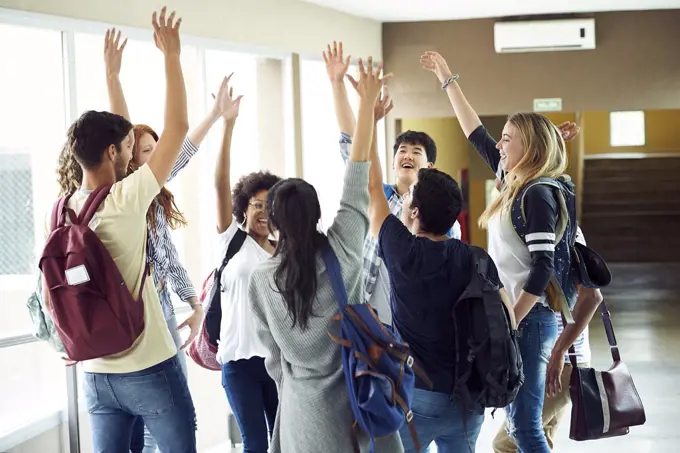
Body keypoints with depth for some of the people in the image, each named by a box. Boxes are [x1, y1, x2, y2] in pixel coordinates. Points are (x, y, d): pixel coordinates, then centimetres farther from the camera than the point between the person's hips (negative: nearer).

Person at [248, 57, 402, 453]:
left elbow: (274, 354, 3)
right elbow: (356, 183, -8)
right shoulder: (342, 250, -11)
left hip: (306, 408, 1)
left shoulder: (262, 278, -5)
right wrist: (368, 103, -5)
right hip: (359, 395, -1)